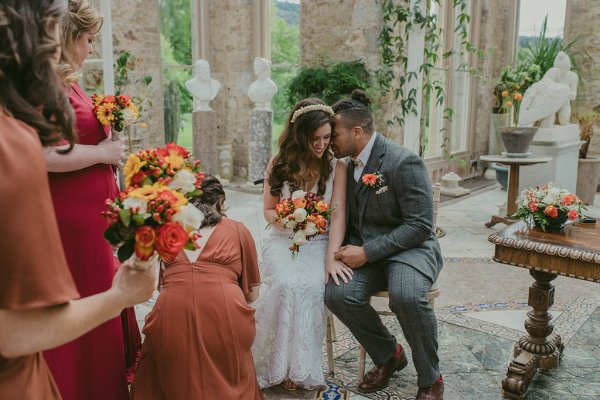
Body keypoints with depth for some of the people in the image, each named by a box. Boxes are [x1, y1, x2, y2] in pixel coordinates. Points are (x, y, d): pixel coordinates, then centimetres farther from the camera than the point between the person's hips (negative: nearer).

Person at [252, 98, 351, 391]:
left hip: (318, 242, 0)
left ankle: (300, 367, -15)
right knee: (286, 284, -31)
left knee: (311, 287, -31)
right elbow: (268, 210, 11)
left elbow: (338, 216, -8)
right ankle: (279, 364, -15)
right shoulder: (278, 165, 3)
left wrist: (332, 258, -22)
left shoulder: (336, 166, -1)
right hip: (283, 241, 1)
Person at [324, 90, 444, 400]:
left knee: (406, 295, -36)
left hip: (410, 248, -6)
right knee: (337, 293, -23)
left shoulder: (403, 162, -16)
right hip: (365, 252, 6)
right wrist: (347, 248, -3)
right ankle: (388, 356, 5)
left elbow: (420, 225, -18)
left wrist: (367, 252, -21)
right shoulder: (348, 164, 7)